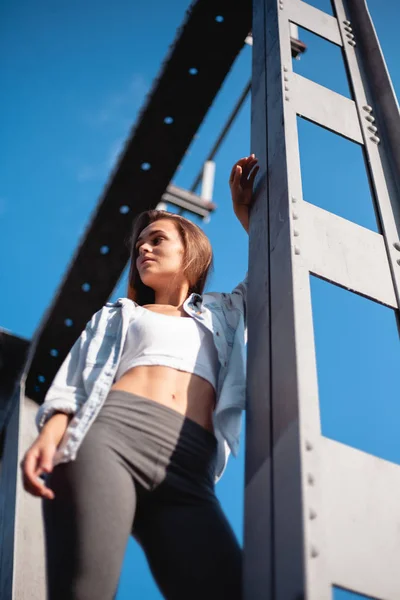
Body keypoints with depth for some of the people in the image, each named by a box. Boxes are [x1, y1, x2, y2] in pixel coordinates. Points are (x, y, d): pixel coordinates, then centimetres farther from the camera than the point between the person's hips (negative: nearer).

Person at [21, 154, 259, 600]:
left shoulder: (224, 313, 36)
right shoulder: (117, 316, 31)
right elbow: (75, 381, 16)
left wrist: (246, 213, 36)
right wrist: (50, 433, -4)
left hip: (187, 467, 1)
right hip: (109, 433, -1)